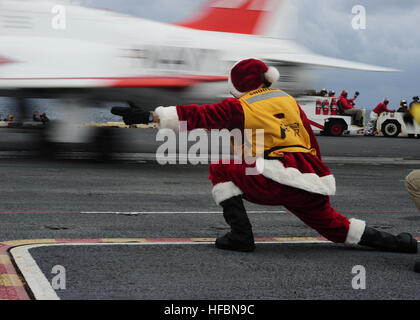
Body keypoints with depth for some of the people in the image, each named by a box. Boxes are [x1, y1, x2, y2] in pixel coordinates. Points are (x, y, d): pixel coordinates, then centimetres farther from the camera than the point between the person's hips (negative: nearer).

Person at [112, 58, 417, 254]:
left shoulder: (241, 107, 4)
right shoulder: (289, 101, 21)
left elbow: (196, 116, 0)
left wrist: (148, 116, 3)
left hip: (279, 181, -7)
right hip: (315, 186, 7)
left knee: (220, 169, 10)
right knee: (333, 227, 26)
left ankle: (241, 235, 3)